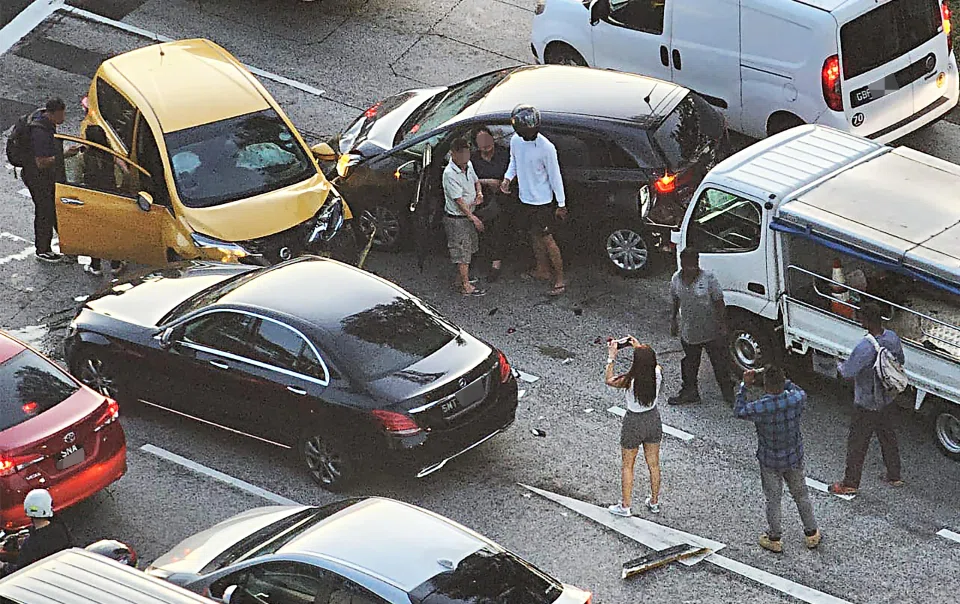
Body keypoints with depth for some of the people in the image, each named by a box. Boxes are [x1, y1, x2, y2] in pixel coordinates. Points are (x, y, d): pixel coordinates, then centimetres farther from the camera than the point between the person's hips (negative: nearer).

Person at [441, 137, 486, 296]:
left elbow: (476, 181, 19)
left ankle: (461, 279, 35)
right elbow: (459, 200, -24)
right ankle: (466, 287, 5)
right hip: (456, 219, -9)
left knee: (469, 249, 20)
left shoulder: (468, 165, 0)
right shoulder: (450, 174, -26)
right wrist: (473, 217, -22)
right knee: (462, 252, -2)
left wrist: (479, 193, -3)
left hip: (468, 215, 9)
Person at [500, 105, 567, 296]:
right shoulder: (515, 141, -6)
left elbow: (555, 176, -15)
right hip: (525, 198, 6)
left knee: (546, 239, -3)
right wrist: (507, 178, -4)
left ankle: (559, 279, 4)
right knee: (534, 236, 19)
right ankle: (543, 270, 36)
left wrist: (561, 204, -10)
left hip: (542, 201, -6)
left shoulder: (546, 148, -24)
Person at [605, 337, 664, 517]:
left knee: (627, 466, 15)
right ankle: (654, 502, 37)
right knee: (654, 464, 21)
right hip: (654, 419, 4)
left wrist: (611, 358, -2)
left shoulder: (630, 381, -29)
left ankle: (625, 506, 26)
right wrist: (639, 348, 14)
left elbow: (609, 380, -9)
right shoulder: (657, 374, -18)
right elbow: (651, 364, 9)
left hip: (634, 423, -4)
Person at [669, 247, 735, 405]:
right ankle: (689, 392, 36)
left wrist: (722, 325, -13)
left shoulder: (708, 278, -16)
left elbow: (719, 303, -11)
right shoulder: (676, 279, -3)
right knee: (689, 364, 18)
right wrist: (673, 320, 17)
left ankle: (729, 395, 22)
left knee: (720, 363, 7)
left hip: (711, 332, -4)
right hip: (688, 331, 4)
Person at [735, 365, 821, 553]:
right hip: (794, 458, 3)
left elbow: (739, 411, -8)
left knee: (773, 499, 15)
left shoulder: (760, 408, -29)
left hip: (769, 462, -3)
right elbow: (801, 393, 6)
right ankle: (811, 534, 34)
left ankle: (774, 539, 28)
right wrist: (784, 381, 5)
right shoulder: (796, 400, -21)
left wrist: (744, 386, -4)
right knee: (801, 495, 21)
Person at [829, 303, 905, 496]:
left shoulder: (865, 348, -34)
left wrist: (840, 366, -2)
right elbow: (900, 361, 8)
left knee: (857, 444, 9)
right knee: (888, 438, 24)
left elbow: (848, 373, -25)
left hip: (866, 406, -7)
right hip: (888, 400, 7)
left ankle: (850, 484, 21)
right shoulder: (893, 338, -10)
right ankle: (894, 476, 39)